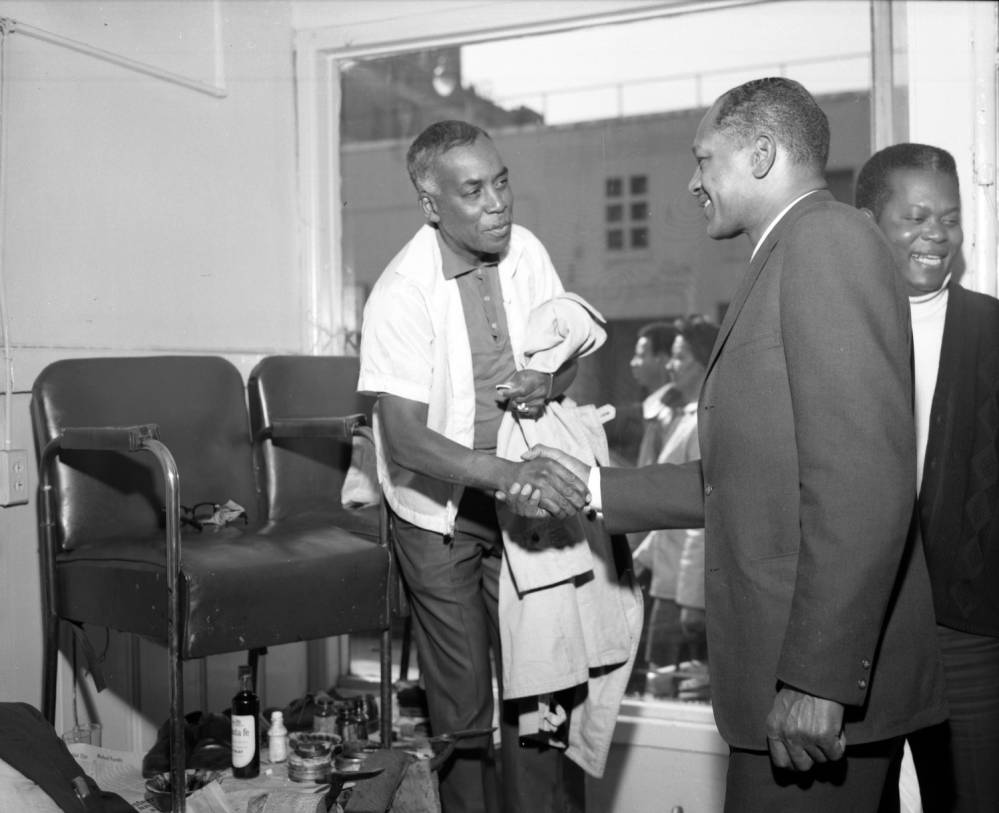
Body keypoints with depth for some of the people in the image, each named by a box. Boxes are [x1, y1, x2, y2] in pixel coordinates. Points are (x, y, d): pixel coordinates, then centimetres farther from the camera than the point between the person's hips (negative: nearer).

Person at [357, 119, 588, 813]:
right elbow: (406, 441, -25)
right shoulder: (402, 294, -20)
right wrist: (513, 474, -39)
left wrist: (547, 384, -18)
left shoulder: (527, 251, -6)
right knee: (462, 700, 4)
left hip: (521, 495, 4)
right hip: (439, 509, -3)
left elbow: (568, 354, 7)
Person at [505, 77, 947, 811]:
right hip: (786, 663, 9)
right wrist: (593, 487, 16)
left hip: (827, 671, -9)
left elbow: (866, 479, -22)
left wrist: (818, 677, -22)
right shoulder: (791, 259, 17)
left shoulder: (828, 238, -12)